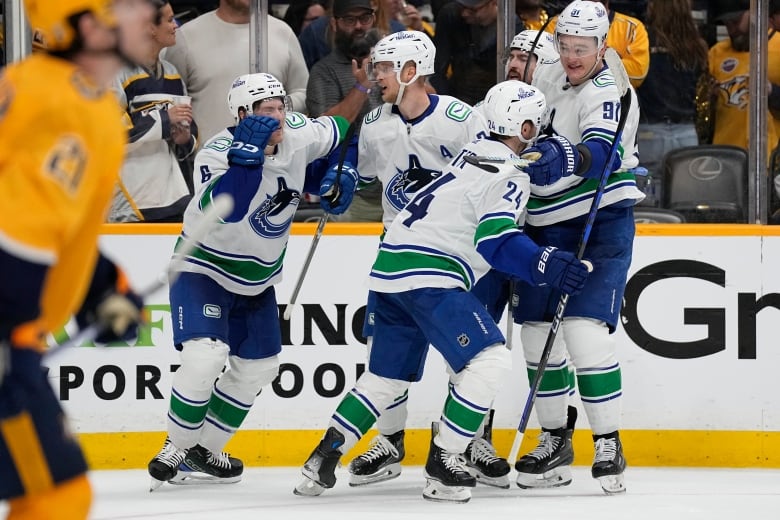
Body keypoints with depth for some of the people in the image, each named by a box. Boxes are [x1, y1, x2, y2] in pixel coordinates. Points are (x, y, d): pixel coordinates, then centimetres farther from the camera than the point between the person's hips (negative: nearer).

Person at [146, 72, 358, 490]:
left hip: (258, 279, 7)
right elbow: (225, 209, -46)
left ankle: (201, 452, 24)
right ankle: (176, 447, -6)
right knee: (206, 355, -24)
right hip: (205, 269, -7)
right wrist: (246, 154, -54)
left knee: (258, 367, 11)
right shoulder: (218, 153, -29)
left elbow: (339, 132, 9)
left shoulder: (299, 135, -12)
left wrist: (339, 177, -5)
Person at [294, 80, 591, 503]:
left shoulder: (475, 151, 17)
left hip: (390, 269, 10)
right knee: (489, 359, -12)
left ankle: (324, 458, 19)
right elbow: (495, 241, -22)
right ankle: (442, 467, -12)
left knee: (390, 373, 20)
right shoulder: (510, 174, -10)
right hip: (426, 276, -10)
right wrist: (545, 265, -29)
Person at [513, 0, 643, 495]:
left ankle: (609, 445, -9)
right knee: (538, 332, 6)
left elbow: (596, 156, -33)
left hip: (600, 225, -7)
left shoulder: (610, 93, -16)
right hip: (545, 225, 7)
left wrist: (559, 156, -49)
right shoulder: (547, 76, 6)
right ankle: (555, 440, 20)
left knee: (586, 330, -17)